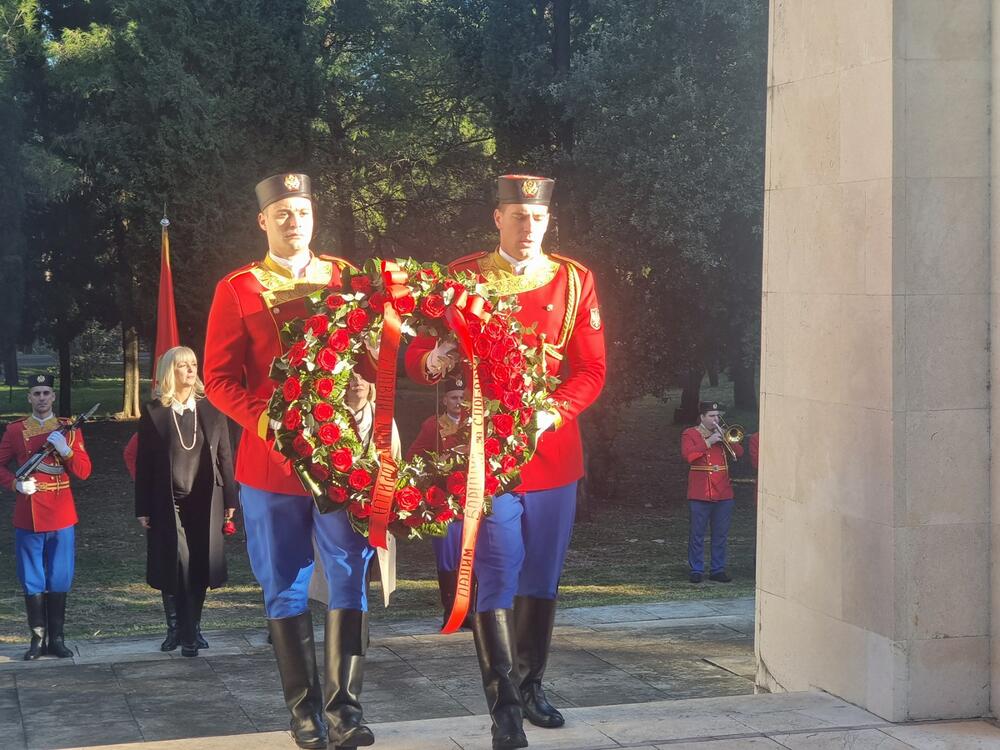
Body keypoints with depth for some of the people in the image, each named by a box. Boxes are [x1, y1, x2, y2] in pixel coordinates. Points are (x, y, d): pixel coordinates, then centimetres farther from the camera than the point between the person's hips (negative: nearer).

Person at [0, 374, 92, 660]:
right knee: (33, 582, 5)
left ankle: (56, 638, 14)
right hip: (28, 516, 0)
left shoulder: (69, 429, 3)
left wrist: (65, 450, -17)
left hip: (62, 516, 0)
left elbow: (84, 472, -1)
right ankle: (38, 639, 13)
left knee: (59, 581, 5)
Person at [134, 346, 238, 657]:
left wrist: (229, 499, 4)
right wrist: (143, 509, -2)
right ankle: (176, 628, 8)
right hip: (167, 503, -2)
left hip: (204, 503, 2)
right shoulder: (153, 413, 0)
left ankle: (191, 630, 15)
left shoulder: (211, 409, 5)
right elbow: (143, 463, 0)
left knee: (199, 567, 3)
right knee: (173, 567, -4)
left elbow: (224, 456, 7)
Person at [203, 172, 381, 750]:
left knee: (351, 579, -2)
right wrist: (265, 420, -16)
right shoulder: (237, 290, 2)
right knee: (286, 588, 4)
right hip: (271, 460, -1)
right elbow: (219, 377, 0)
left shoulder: (346, 278, 7)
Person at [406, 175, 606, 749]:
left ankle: (531, 684, 29)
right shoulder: (462, 276, 0)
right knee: (496, 582, -5)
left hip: (554, 453, 3)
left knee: (543, 578, 13)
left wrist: (552, 413, -15)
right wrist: (432, 361, -24)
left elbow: (591, 370, 3)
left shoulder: (575, 280, 4)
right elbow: (418, 356, 1)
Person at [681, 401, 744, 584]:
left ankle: (718, 569, 13)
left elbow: (739, 452, 7)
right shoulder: (690, 434, 2)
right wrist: (708, 441, -17)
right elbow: (688, 455, -15)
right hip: (699, 493, -4)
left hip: (723, 493, 4)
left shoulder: (722, 434, 16)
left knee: (721, 535, 6)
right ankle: (696, 570, 4)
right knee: (697, 534, -3)